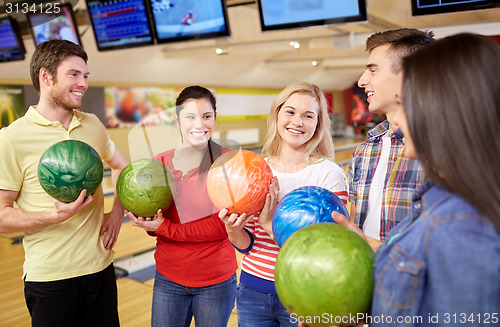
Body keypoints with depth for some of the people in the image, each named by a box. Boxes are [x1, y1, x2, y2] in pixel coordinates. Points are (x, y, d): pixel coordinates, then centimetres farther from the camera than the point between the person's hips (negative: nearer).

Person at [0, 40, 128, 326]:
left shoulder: (93, 125, 5)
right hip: (50, 278, -4)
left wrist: (118, 211, 5)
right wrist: (55, 216, -24)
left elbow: (122, 166, 20)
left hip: (101, 268, 5)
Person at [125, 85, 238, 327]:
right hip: (169, 279, 2)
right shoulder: (160, 164, -2)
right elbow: (153, 223, 4)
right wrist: (149, 223, -19)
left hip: (216, 282, -2)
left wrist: (166, 228, -19)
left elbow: (224, 226, -17)